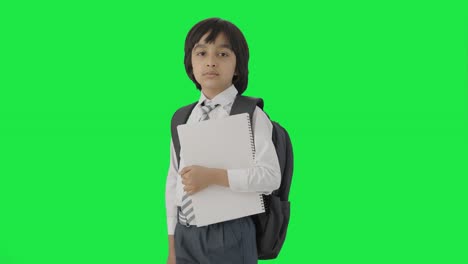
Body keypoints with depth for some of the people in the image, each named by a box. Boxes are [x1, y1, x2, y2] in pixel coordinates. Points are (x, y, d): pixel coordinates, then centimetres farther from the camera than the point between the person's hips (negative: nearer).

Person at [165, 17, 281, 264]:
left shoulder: (250, 115, -8)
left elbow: (271, 176, -15)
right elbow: (173, 180, 8)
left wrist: (212, 176, -21)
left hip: (229, 235, -4)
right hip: (185, 234, 4)